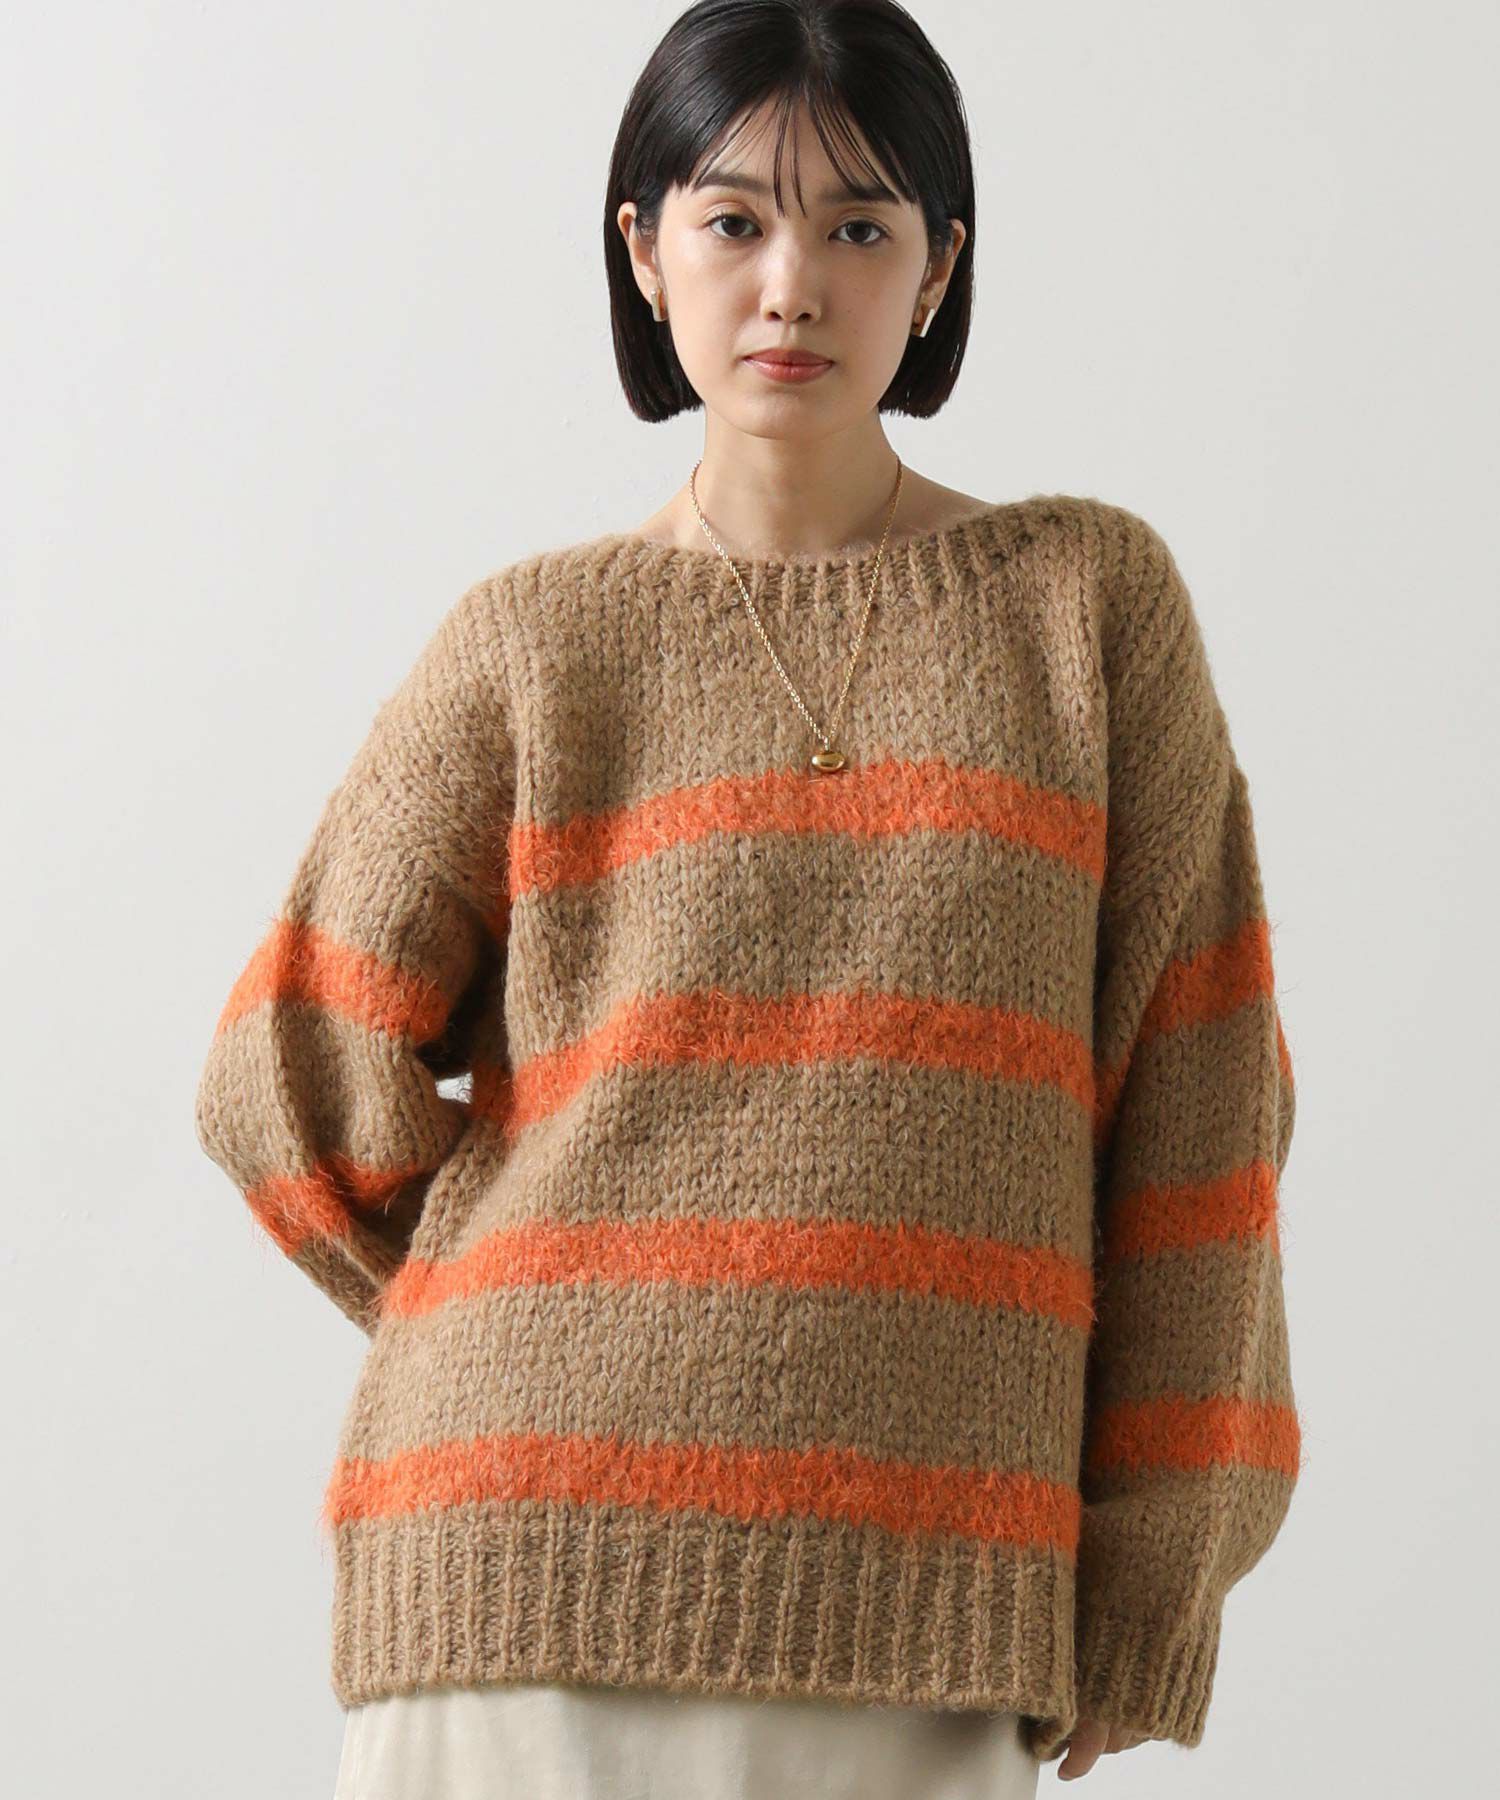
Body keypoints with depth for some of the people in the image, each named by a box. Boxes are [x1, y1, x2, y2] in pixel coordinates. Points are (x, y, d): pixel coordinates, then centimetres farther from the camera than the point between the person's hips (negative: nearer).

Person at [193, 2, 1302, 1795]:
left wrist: (1151, 1568, 3)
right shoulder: (535, 642, 7)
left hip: (912, 1583, 0)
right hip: (537, 1563, 0)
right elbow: (296, 1088, 7)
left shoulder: (1089, 598, 8)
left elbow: (1190, 1095, 6)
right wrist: (553, 1347, 10)